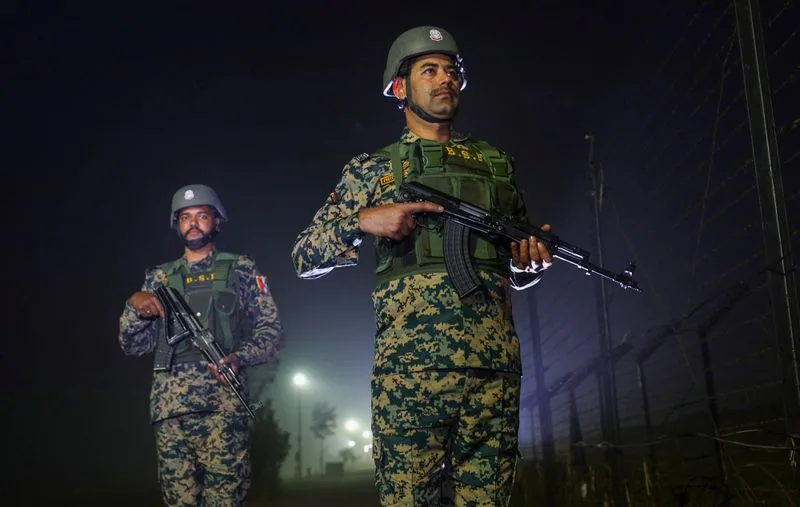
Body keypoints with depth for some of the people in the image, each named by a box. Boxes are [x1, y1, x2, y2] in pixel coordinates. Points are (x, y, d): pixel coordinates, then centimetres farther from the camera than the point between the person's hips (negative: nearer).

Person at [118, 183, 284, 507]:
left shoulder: (241, 270, 12)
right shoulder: (160, 278, 20)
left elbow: (271, 329, 6)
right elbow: (133, 345, 17)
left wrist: (240, 357, -13)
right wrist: (134, 304, -2)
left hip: (223, 401, -3)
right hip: (170, 405, 3)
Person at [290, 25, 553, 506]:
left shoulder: (497, 163, 20)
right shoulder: (373, 169, 13)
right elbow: (304, 256, 9)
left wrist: (534, 261, 1)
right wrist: (363, 222, -9)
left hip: (496, 367, 3)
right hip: (411, 368, -2)